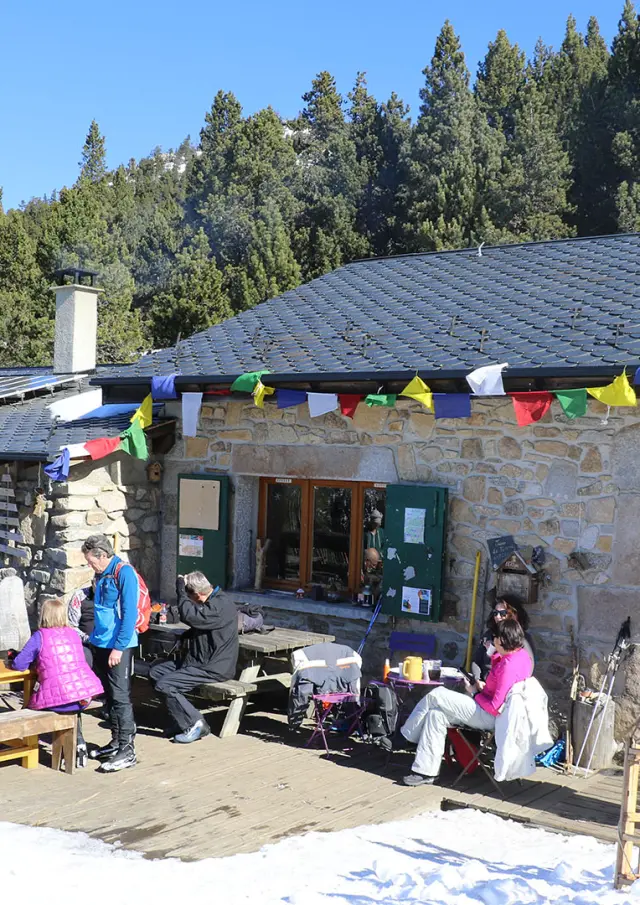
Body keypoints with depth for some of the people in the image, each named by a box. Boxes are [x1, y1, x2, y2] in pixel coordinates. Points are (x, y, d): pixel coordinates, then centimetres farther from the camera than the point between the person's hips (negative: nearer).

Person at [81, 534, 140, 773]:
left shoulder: (124, 573, -14)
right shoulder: (101, 575, 12)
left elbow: (129, 614, -18)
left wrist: (119, 647, -20)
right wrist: (94, 638, 16)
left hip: (119, 646, -8)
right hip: (101, 644, 8)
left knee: (120, 697, -6)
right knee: (109, 696, 14)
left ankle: (127, 751, -3)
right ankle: (116, 742, 24)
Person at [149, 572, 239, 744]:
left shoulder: (222, 605, -21)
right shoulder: (211, 602, 12)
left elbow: (189, 615, -34)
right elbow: (197, 626, 29)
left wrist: (180, 588, -20)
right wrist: (185, 639, 9)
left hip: (214, 668, -11)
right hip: (198, 660, 11)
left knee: (164, 684, -19)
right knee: (155, 671, 7)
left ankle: (195, 724, -8)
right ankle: (182, 718, 8)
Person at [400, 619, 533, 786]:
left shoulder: (509, 666, -27)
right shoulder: (521, 654, 3)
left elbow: (495, 707, -26)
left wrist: (475, 693, -11)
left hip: (489, 716, -10)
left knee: (435, 696, -7)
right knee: (436, 714, 6)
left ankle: (408, 735, 12)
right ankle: (427, 771, 8)